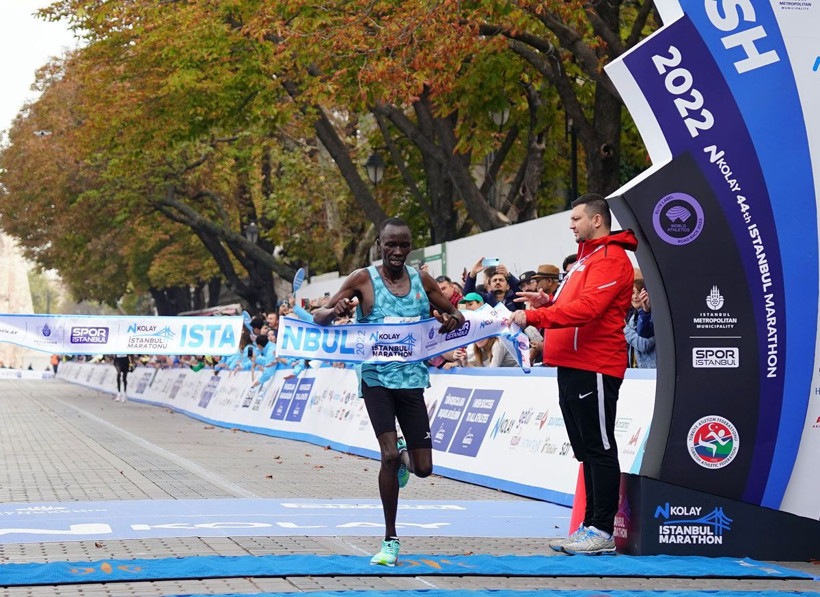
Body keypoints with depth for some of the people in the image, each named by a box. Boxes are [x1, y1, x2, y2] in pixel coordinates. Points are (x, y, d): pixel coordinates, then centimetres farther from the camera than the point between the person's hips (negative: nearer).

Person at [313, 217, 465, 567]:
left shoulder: (421, 280, 5)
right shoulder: (363, 279, -4)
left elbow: (452, 314, 16)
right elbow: (318, 318, -3)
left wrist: (454, 319, -10)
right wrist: (335, 310, -27)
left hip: (411, 377, 3)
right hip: (376, 376, -3)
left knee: (423, 468, 2)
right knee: (389, 455, -17)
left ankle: (403, 456, 42)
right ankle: (390, 541, -3)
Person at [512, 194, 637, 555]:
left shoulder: (611, 259, -11)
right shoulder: (587, 257, 23)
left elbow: (587, 308, -23)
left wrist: (533, 317, -24)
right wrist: (547, 303, 9)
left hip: (594, 369, -10)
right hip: (573, 366, 10)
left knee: (600, 449, -7)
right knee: (587, 451, 12)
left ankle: (603, 532, -5)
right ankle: (590, 526, 16)